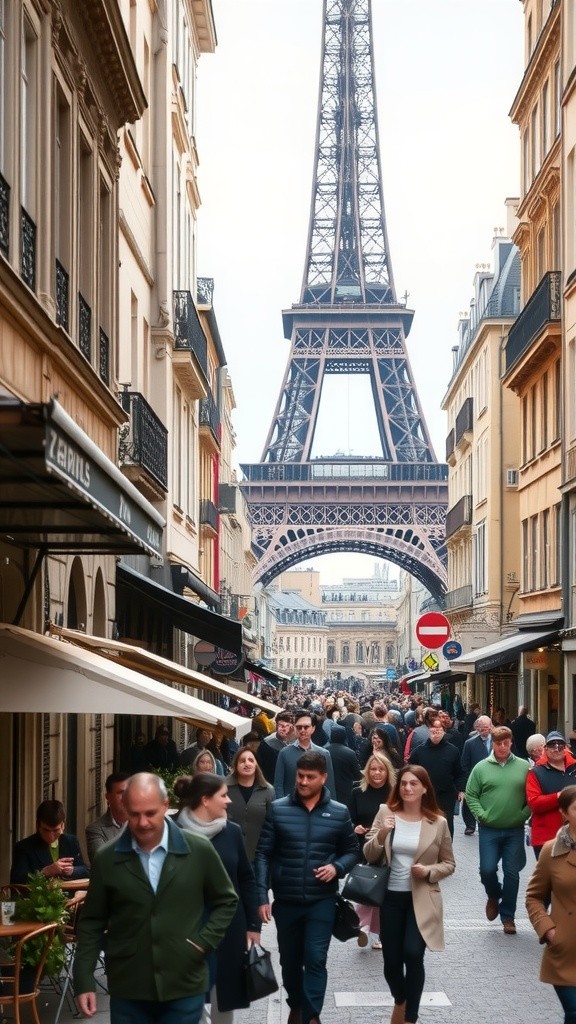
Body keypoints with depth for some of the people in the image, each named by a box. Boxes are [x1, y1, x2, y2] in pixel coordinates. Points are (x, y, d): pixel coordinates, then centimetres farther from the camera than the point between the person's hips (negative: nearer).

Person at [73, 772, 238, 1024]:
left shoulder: (199, 852, -3)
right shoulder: (107, 860, -2)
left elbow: (226, 901, 10)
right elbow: (91, 924, 4)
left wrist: (204, 942, -3)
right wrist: (84, 980, -2)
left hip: (184, 987, 0)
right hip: (128, 989, 0)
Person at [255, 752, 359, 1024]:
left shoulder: (339, 813, -1)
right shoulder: (277, 809, -3)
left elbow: (352, 851, 9)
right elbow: (263, 855, -3)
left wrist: (337, 867, -12)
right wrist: (262, 897, -10)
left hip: (321, 900, -1)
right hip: (286, 900, 1)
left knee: (315, 959, -9)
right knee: (290, 960, 15)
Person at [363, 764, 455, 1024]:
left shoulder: (438, 822, -4)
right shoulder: (385, 813, -1)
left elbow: (449, 863, 5)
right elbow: (369, 856, -1)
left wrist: (429, 871, -14)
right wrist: (381, 835, -19)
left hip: (421, 900, -2)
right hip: (390, 897, 2)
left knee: (413, 955, -17)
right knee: (391, 960, 9)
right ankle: (400, 1002, 40)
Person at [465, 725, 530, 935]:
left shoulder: (524, 767, 0)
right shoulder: (481, 768, 0)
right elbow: (471, 795, 2)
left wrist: (524, 814, -8)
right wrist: (481, 815, -8)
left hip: (515, 831, 0)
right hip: (489, 830, 0)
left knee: (512, 873, 4)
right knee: (487, 869, -4)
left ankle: (508, 915, 17)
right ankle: (494, 896, 29)